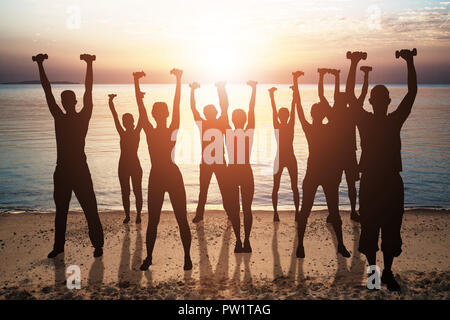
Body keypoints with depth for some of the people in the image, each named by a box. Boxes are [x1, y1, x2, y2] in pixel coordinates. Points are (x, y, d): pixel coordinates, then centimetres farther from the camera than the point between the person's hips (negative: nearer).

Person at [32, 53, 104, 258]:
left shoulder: (83, 117, -1)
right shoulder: (59, 117, 8)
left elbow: (88, 91, -9)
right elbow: (47, 91, 7)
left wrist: (89, 65, -14)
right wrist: (40, 66, 6)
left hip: (80, 170, -4)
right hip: (62, 170, 4)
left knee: (90, 210, -1)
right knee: (60, 211, 13)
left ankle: (97, 245, 8)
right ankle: (58, 246, 25)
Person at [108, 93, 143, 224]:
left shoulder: (137, 132, -1)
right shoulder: (122, 134, 4)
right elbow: (115, 117, -2)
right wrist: (111, 102, -10)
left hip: (135, 165, -3)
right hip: (123, 165, 3)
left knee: (137, 191, 3)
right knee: (125, 192, 7)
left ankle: (138, 215, 13)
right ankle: (127, 215, 17)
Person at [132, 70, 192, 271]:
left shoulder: (172, 130, -1)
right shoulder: (150, 131, 2)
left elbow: (177, 105, -6)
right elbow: (140, 107, -2)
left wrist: (178, 80, -9)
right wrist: (137, 83, -4)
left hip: (173, 176, -2)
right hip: (156, 177, 2)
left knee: (182, 219, 2)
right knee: (152, 220, 8)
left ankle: (187, 257, 12)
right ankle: (148, 257, 20)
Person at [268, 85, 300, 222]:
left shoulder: (291, 125, 1)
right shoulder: (277, 126, -2)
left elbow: (293, 109, -3)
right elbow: (274, 110, -6)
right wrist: (272, 95, -10)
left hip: (291, 159, 1)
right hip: (279, 159, -1)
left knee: (294, 187, 4)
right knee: (276, 187, 3)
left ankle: (297, 211, 4)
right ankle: (275, 212, 6)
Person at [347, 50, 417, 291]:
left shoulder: (396, 121, 5)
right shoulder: (364, 121, 0)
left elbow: (412, 92, 4)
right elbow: (350, 95, -3)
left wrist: (410, 62, 2)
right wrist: (354, 65, -4)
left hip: (392, 182, 2)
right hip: (370, 181, -2)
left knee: (391, 230, 5)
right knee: (369, 229, 3)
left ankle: (388, 272, 18)